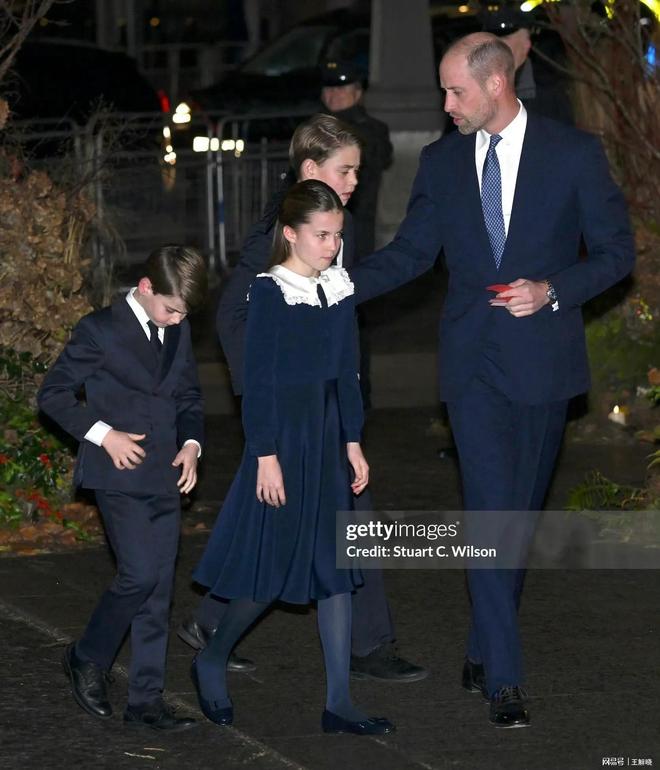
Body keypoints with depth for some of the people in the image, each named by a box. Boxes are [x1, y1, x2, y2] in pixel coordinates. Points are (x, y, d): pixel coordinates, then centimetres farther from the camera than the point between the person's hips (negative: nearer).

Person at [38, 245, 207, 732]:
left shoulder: (178, 332, 10)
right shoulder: (101, 330, -8)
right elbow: (53, 393, -5)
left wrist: (191, 443, 3)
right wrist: (101, 434, -14)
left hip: (165, 478, 6)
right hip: (120, 475, -6)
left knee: (158, 591, 4)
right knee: (140, 575, -15)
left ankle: (146, 701, 9)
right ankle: (87, 660, 9)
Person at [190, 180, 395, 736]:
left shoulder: (340, 291, 7)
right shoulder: (270, 293, -11)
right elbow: (259, 380, -12)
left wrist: (353, 443, 11)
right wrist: (266, 455, -15)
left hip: (328, 437, 7)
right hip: (282, 434, -7)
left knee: (336, 566, 4)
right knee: (275, 566, 0)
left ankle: (339, 704, 6)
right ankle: (212, 661, 24)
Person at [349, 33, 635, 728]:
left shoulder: (573, 154, -1)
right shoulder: (442, 162, 7)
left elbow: (616, 250, 1)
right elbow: (408, 254, 11)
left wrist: (551, 291, -14)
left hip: (544, 361, 0)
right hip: (475, 364, 0)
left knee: (521, 515, 8)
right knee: (491, 514, -10)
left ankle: (483, 652, 24)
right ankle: (503, 680, -10)